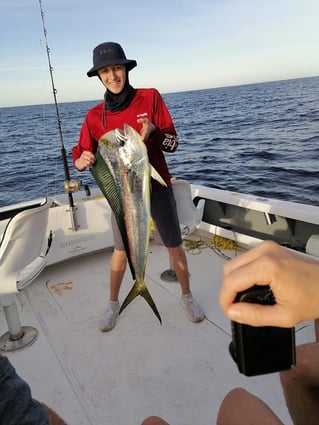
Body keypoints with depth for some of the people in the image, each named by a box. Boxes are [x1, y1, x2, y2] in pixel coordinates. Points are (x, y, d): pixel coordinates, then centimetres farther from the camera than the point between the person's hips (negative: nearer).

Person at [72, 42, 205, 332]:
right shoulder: (95, 116, -5)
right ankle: (113, 303, 34)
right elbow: (81, 154, -4)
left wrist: (152, 131, -28)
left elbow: (173, 143, -7)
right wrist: (81, 161, -28)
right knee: (121, 249, 12)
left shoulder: (150, 97, -7)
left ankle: (187, 296, 33)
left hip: (157, 187, 0)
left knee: (174, 245, 9)